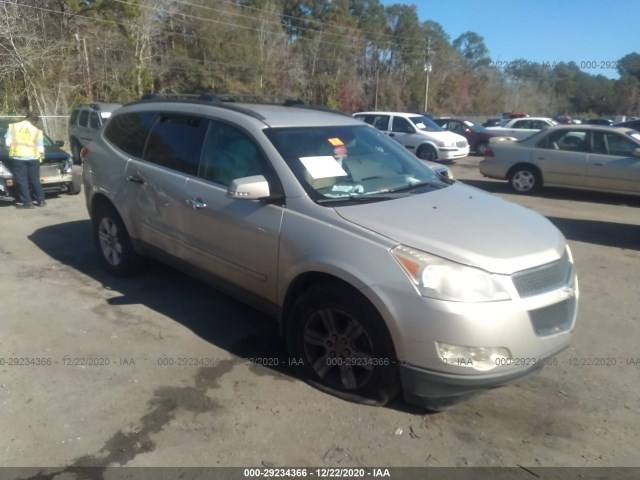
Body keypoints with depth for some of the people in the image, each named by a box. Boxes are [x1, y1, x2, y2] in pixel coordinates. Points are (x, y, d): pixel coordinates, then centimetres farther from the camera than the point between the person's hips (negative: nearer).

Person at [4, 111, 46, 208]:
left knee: (21, 181, 2)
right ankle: (40, 200, 15)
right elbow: (40, 149, 3)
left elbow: (8, 143, -2)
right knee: (35, 180, 12)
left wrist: (13, 147, 18)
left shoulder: (12, 127, 2)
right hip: (32, 158, 1)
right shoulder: (37, 131, 3)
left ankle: (26, 201, 0)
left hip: (17, 157, -1)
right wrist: (41, 155, 22)